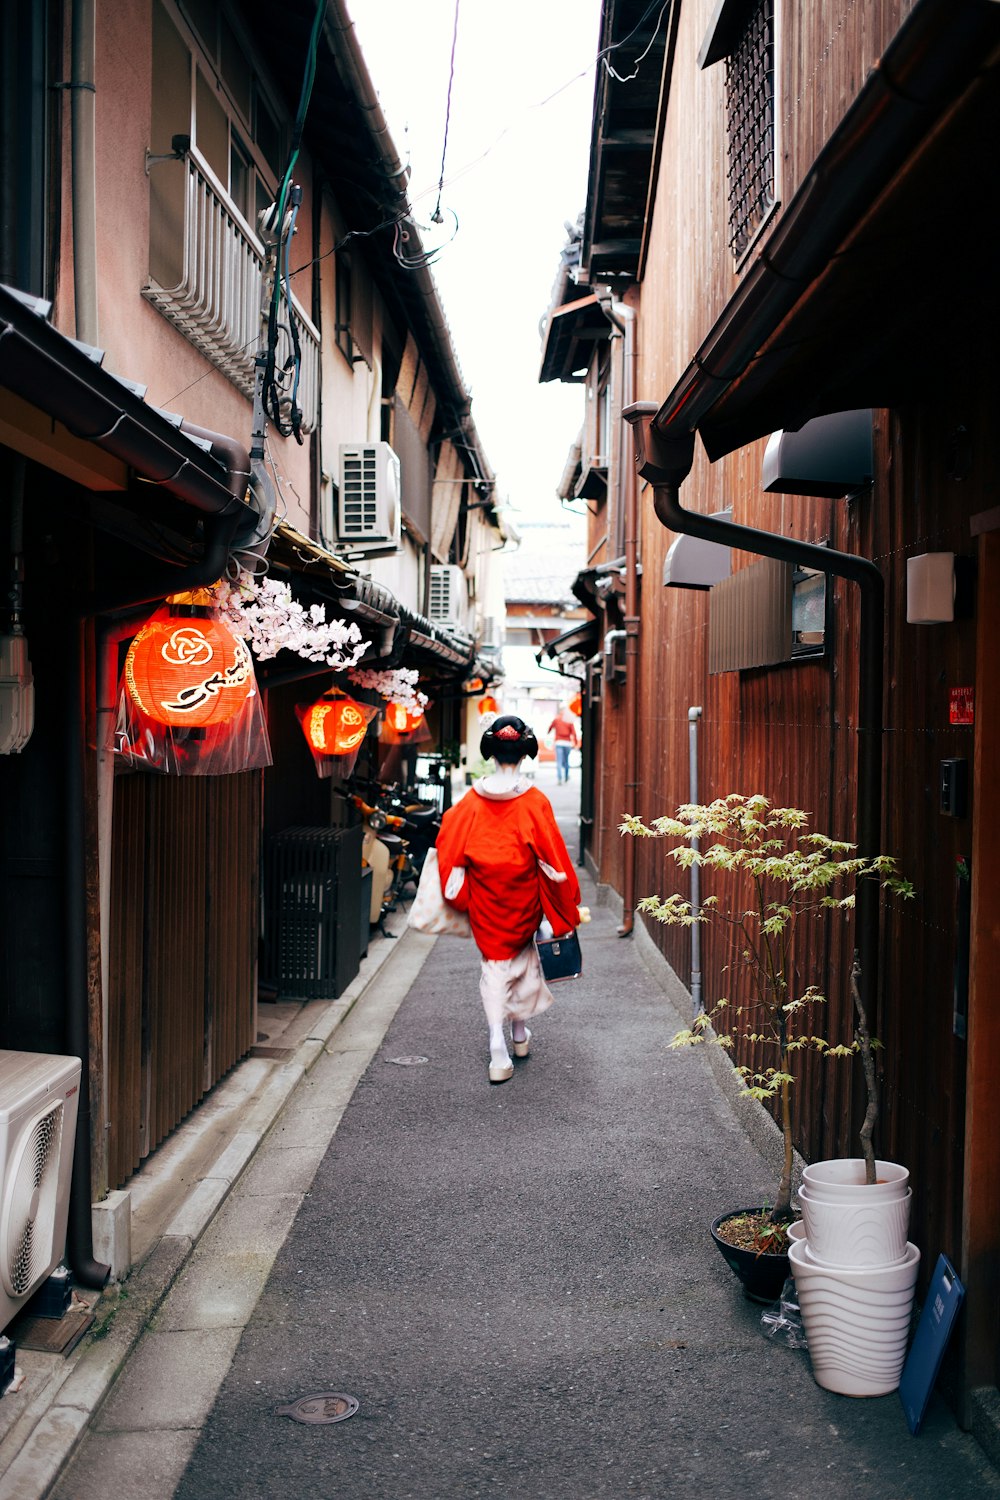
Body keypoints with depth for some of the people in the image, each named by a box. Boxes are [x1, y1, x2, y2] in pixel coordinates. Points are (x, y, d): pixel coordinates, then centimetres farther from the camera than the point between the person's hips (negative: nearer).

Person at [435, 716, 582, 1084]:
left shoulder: (472, 800, -8)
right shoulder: (535, 801, -13)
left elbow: (449, 845, -5)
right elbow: (552, 855, -10)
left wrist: (458, 896, 9)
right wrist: (567, 906, 0)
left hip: (484, 898, 1)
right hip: (523, 897, 0)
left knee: (493, 964, 6)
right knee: (523, 953, 22)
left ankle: (498, 1051, -4)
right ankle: (519, 1031, 35)